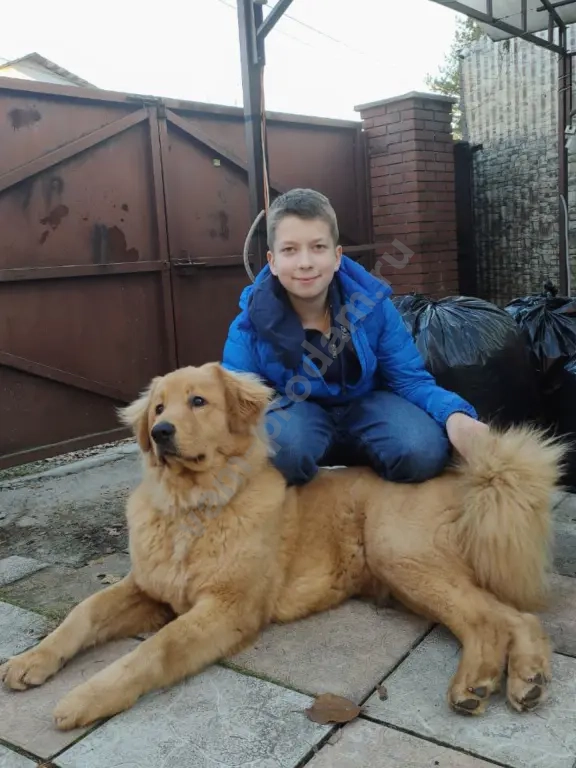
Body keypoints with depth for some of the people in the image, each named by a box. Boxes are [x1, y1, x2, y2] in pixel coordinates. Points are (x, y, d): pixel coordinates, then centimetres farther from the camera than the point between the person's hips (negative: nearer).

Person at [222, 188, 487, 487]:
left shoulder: (371, 303, -15)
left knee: (424, 451, -29)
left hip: (367, 404, 1)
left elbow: (411, 380, -11)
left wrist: (455, 418, -34)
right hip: (297, 412, -1)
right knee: (282, 449, -38)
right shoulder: (251, 324, -18)